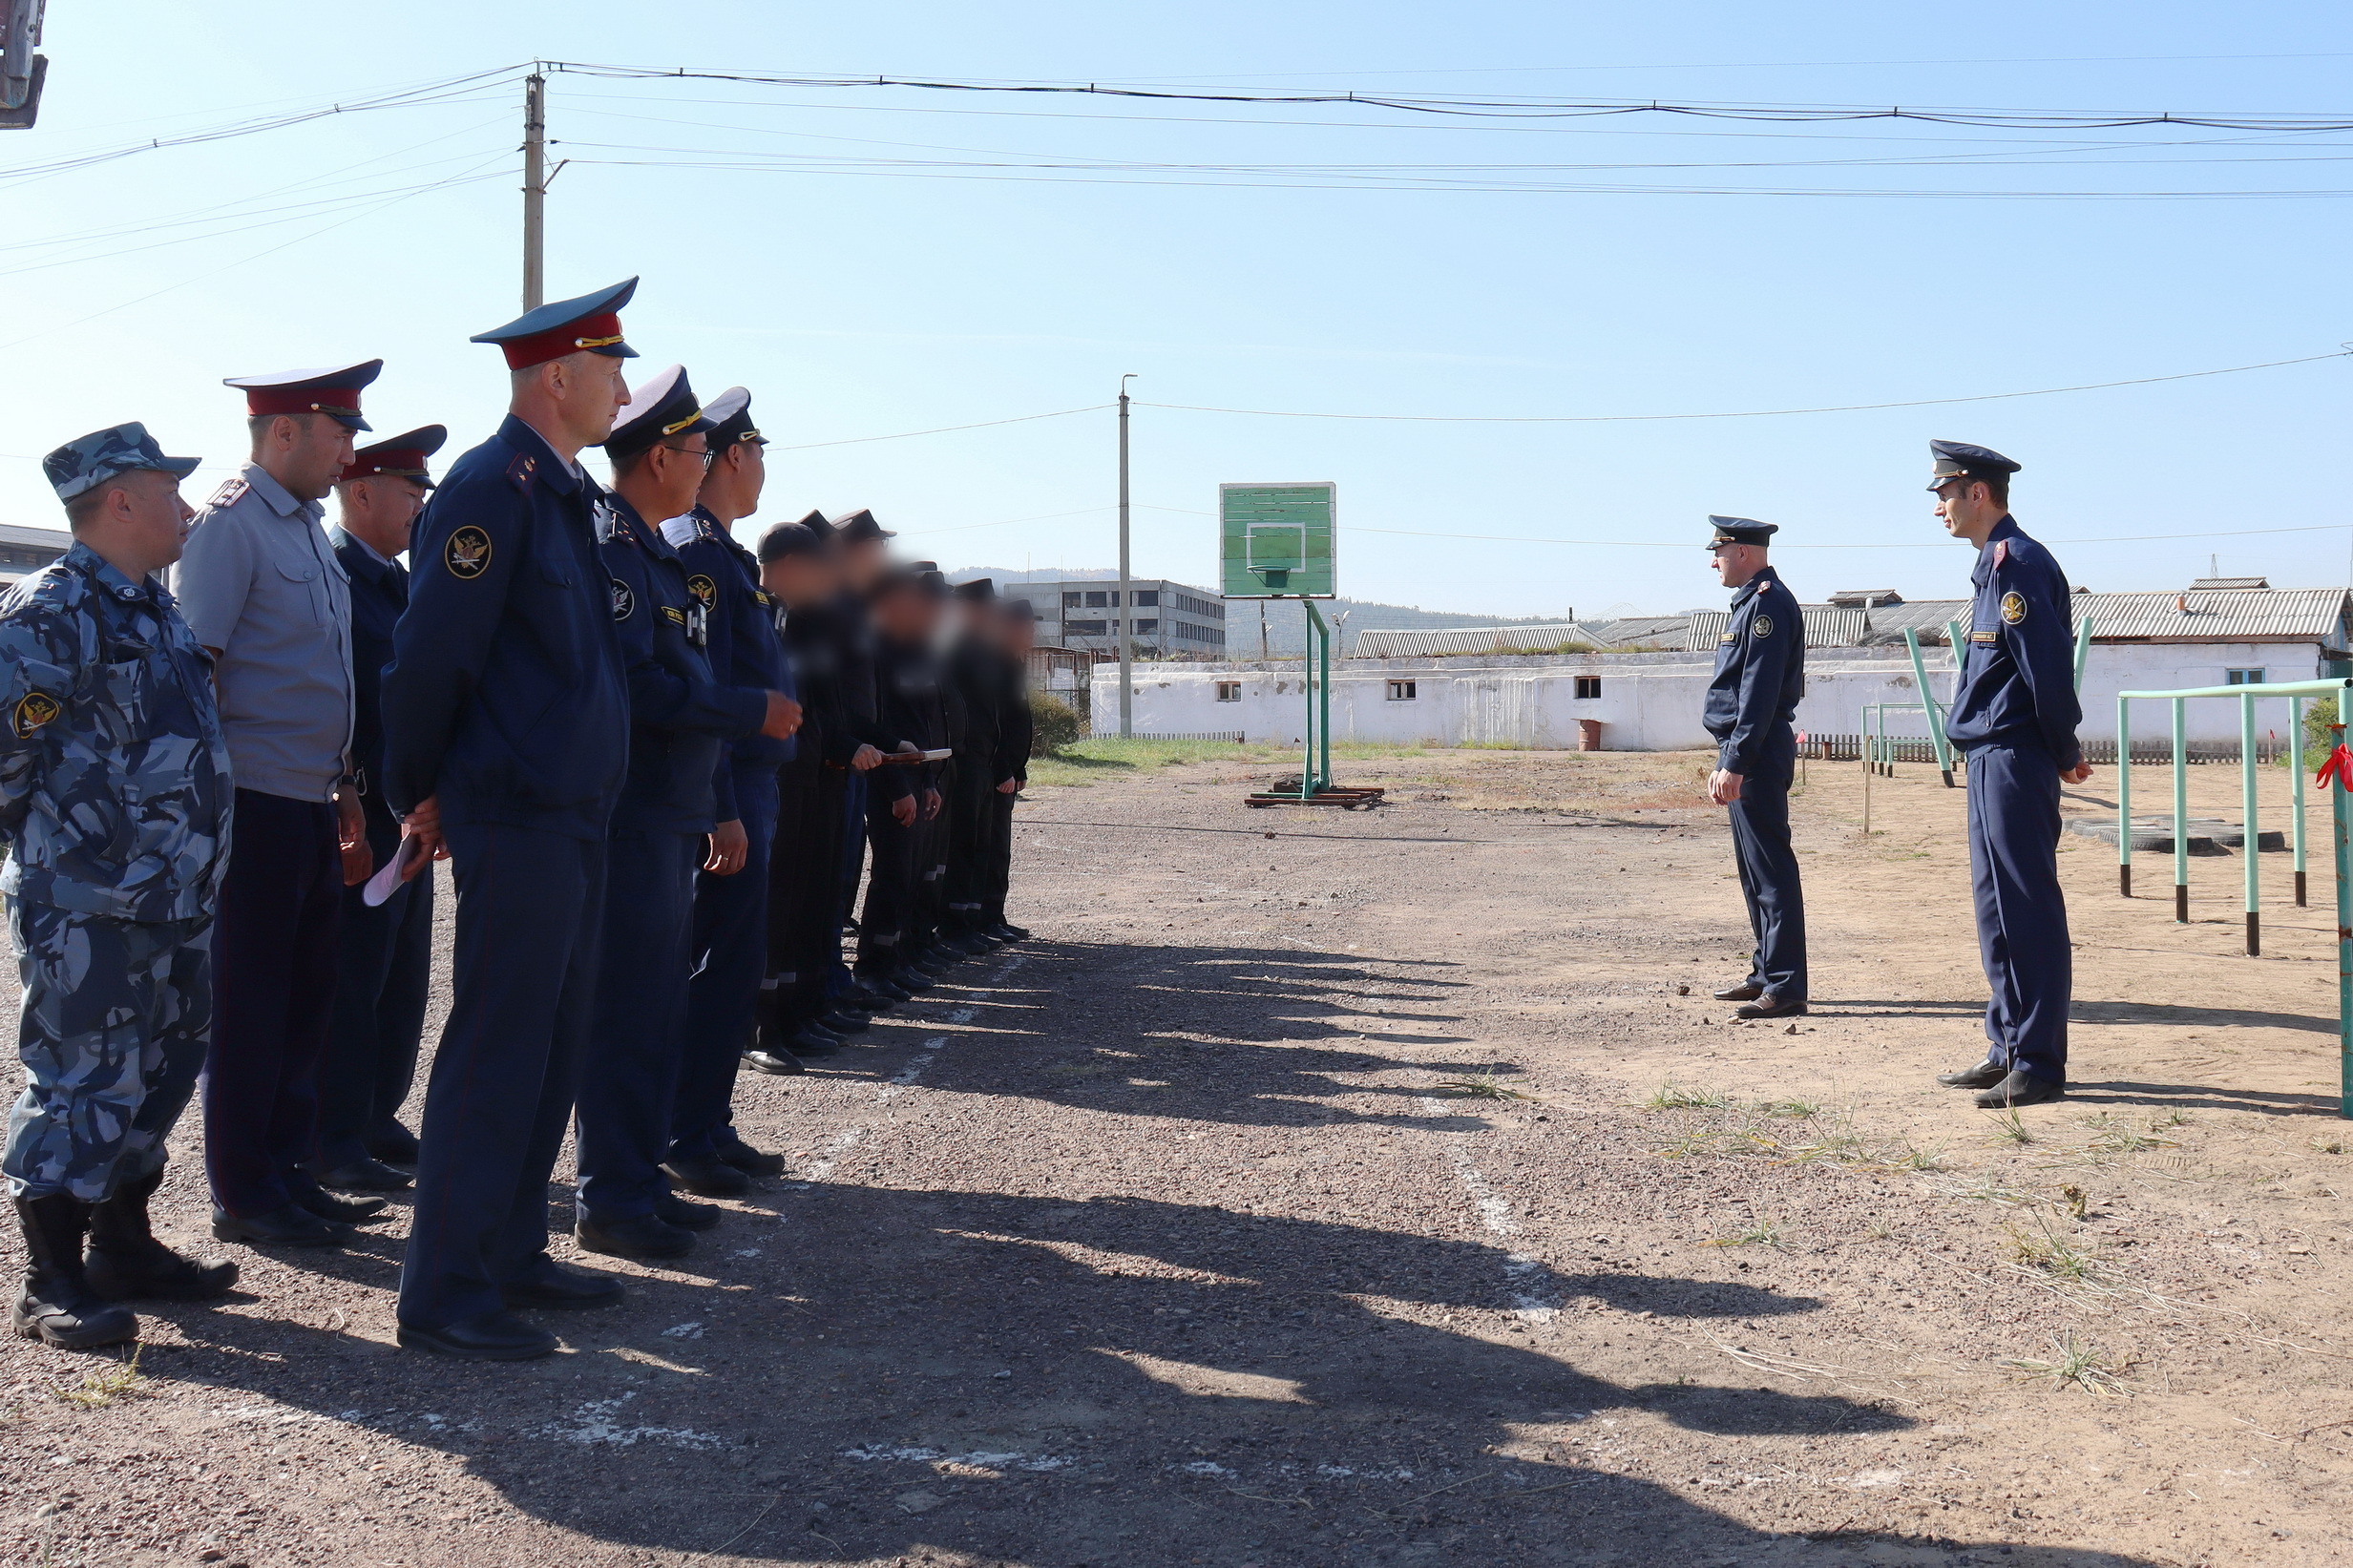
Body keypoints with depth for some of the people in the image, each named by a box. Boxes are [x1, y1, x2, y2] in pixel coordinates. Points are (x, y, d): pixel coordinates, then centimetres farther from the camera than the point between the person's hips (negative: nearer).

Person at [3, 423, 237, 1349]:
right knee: (82, 1081, -3)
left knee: (161, 1069, 15)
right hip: (88, 906, -9)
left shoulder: (155, 608, 15)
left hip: (173, 899, 9)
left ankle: (123, 1245, 29)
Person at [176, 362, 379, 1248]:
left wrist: (345, 790, 18)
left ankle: (289, 1172, 24)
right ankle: (244, 1196, 10)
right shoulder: (230, 524, -10)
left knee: (304, 999, 14)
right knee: (250, 1005, 0)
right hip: (258, 805, -8)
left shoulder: (307, 528, 16)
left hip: (313, 806, 8)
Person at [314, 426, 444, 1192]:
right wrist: (352, 807, -20)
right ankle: (337, 1142, 8)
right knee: (352, 980, -1)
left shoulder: (400, 580, 16)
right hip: (360, 818, -9)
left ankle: (377, 1119, 25)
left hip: (409, 811, 9)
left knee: (402, 978, 14)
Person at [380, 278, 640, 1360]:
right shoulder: (492, 489, -14)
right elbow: (430, 655, -16)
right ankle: (442, 1294, 3)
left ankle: (511, 1252, 25)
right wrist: (417, 796, -5)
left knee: (551, 1045, 14)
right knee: (494, 1052, -5)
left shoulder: (563, 492, 15)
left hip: (573, 818, 9)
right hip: (516, 820, -9)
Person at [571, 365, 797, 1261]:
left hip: (671, 817, 10)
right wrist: (753, 713, -15)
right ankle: (610, 1200, 3)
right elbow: (638, 685, -23)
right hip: (629, 817, -10)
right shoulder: (608, 544, -13)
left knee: (656, 1008, 13)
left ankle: (642, 1179, 22)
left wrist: (720, 808, 19)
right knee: (627, 1010, -5)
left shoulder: (659, 554, 18)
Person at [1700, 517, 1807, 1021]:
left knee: (1771, 870, -9)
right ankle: (1766, 973, 23)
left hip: (1757, 754, -11)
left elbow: (1759, 693, -21)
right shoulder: (1752, 601, 18)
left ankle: (1786, 988, -7)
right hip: (1745, 756, 11)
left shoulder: (1767, 603, -14)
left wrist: (1735, 764, -23)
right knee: (1755, 870, 15)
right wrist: (1729, 761, 20)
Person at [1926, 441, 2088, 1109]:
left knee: (2026, 910, -6)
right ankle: (2008, 1050, 23)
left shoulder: (2017, 561, -14)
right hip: (1993, 758, 11)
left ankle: (2037, 1066, -1)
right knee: (1998, 907, 15)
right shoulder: (1996, 563, 17)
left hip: (2013, 760, -11)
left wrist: (2062, 752, -8)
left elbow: (2047, 668, -18)